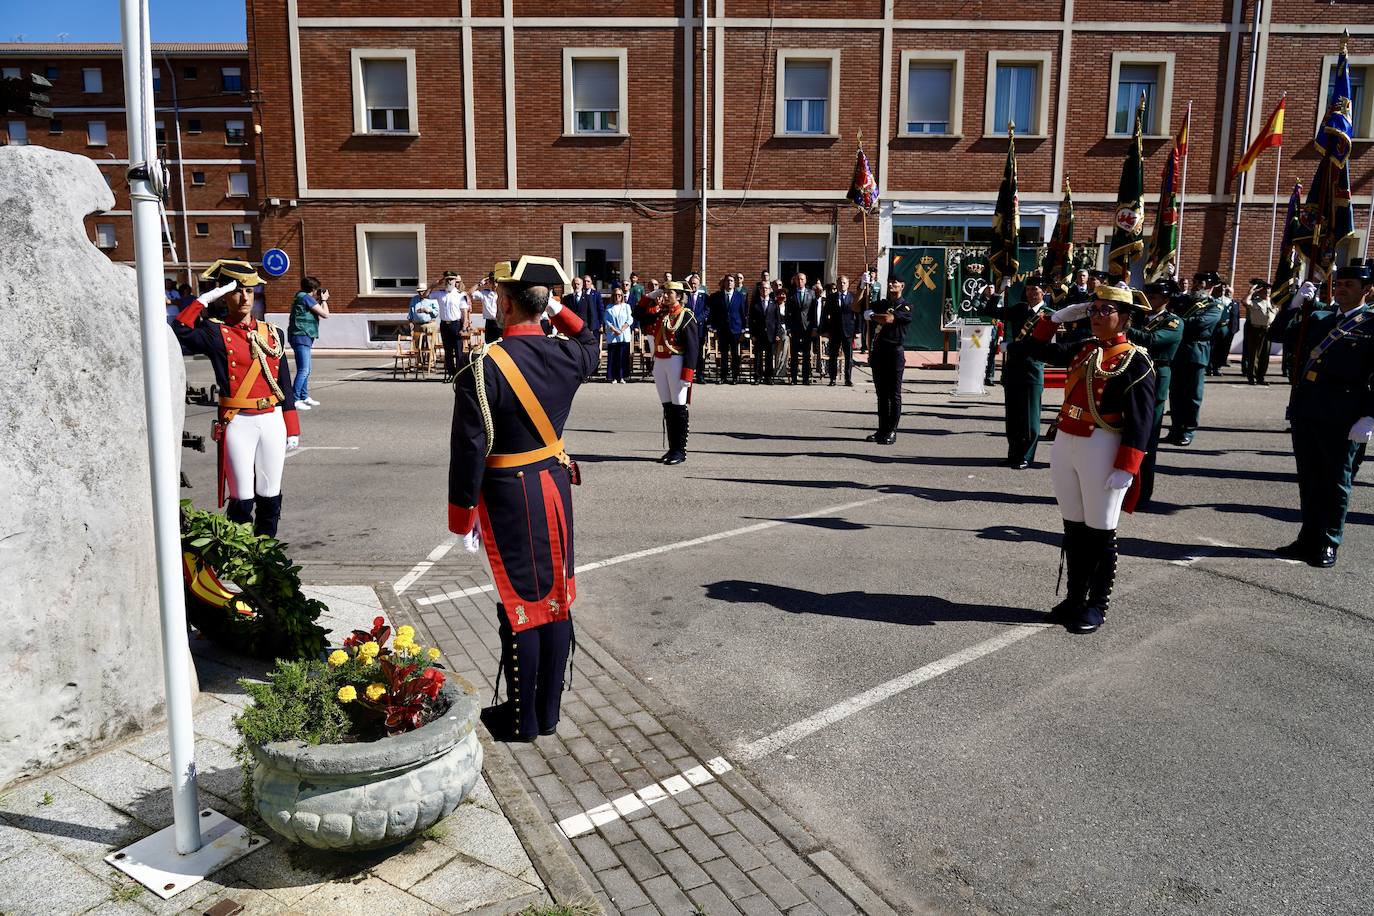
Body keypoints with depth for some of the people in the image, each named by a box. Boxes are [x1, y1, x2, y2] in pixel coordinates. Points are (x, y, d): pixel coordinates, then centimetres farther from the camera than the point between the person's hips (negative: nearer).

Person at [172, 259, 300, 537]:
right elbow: (177, 337, -22)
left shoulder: (273, 333, 10)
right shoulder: (215, 333, -1)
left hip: (272, 421, 4)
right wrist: (203, 300, -16)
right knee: (243, 499, 1)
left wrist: (292, 429, 10)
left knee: (270, 497, 10)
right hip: (238, 425, -4)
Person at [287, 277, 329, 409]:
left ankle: (304, 397, 25)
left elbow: (316, 315, 25)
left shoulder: (301, 297, 19)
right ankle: (295, 400, -17)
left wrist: (319, 301, 19)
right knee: (303, 370, -14)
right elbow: (325, 314, -12)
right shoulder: (306, 297, -10)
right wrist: (324, 300, 3)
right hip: (301, 337, -11)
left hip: (304, 338, 11)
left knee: (306, 370, 17)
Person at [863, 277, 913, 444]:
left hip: (895, 352, -6)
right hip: (878, 351, 6)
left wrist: (871, 316, -3)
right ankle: (881, 430, 14)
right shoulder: (880, 304, 17)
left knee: (894, 395, -2)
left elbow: (889, 319, -17)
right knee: (881, 394, 9)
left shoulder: (905, 307, -2)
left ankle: (891, 432, 1)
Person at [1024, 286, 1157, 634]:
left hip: (1102, 450, -7)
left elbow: (1140, 421, -13)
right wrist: (1059, 316, 10)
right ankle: (1075, 597, 27)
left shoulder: (1134, 360, -8)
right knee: (1073, 527, 14)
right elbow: (1039, 349, 22)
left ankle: (1097, 606, 16)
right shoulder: (1083, 349, 12)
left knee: (1099, 532, 3)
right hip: (1064, 445, 7)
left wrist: (1125, 469, -19)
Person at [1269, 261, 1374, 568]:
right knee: (1309, 480, 13)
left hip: (1341, 418, -5)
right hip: (1304, 411, 6)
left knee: (1335, 482, 5)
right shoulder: (1319, 317, 14)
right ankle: (1309, 539, 23)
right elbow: (1280, 332, 19)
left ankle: (1328, 544, 14)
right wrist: (1295, 304, 4)